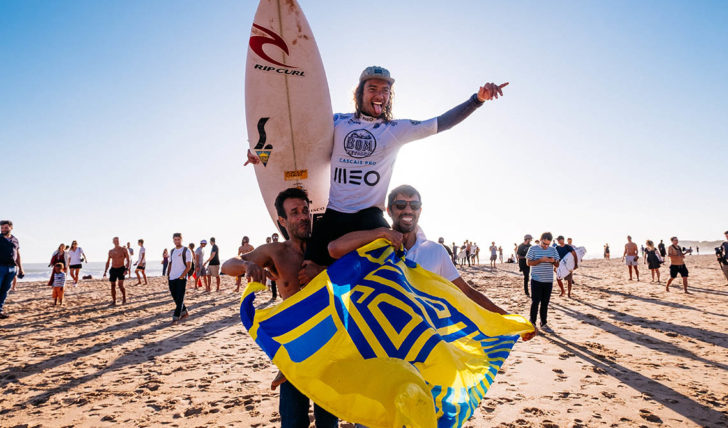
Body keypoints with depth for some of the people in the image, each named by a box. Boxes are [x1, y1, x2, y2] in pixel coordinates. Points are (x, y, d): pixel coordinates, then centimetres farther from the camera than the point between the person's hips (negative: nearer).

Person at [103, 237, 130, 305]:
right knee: (113, 286, 3)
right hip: (113, 269, 4)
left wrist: (126, 269, -19)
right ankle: (113, 301, 14)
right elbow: (108, 262, 17)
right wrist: (105, 271, 8)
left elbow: (128, 260, -6)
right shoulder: (110, 251, 9)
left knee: (120, 285, -17)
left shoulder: (124, 249, -3)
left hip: (121, 269, -4)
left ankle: (124, 297, 5)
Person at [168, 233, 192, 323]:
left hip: (181, 278, -7)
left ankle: (175, 318, -8)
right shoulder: (172, 251, 15)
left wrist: (181, 276, -16)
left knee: (179, 299, -8)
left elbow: (189, 266, -8)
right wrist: (168, 275, 7)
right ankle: (184, 312, 26)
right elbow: (170, 264, 21)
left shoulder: (186, 251, -4)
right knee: (175, 297, 11)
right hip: (172, 278, 7)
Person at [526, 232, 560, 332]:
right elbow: (528, 262, -8)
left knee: (545, 303, 9)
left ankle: (544, 324, 17)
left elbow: (557, 265, 11)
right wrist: (540, 260, -20)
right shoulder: (533, 249, -1)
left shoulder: (553, 250, 9)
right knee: (535, 302, -3)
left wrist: (553, 261, -12)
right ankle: (532, 323, 6)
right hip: (536, 280, -4)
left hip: (549, 281, 4)